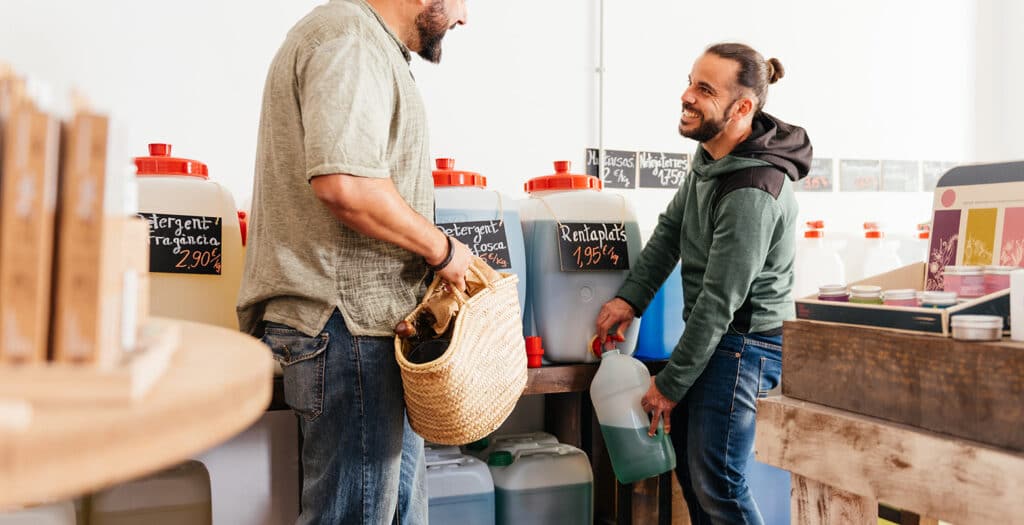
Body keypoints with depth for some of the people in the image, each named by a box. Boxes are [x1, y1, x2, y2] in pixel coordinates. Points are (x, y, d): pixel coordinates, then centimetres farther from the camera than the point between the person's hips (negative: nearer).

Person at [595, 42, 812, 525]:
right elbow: (670, 230, 10)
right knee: (687, 456, 18)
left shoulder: (753, 192, -27)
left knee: (716, 484, -3)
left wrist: (670, 384, -15)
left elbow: (718, 303, -24)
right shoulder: (711, 155, 2)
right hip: (712, 334, 9)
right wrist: (630, 298, -1)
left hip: (744, 344, -9)